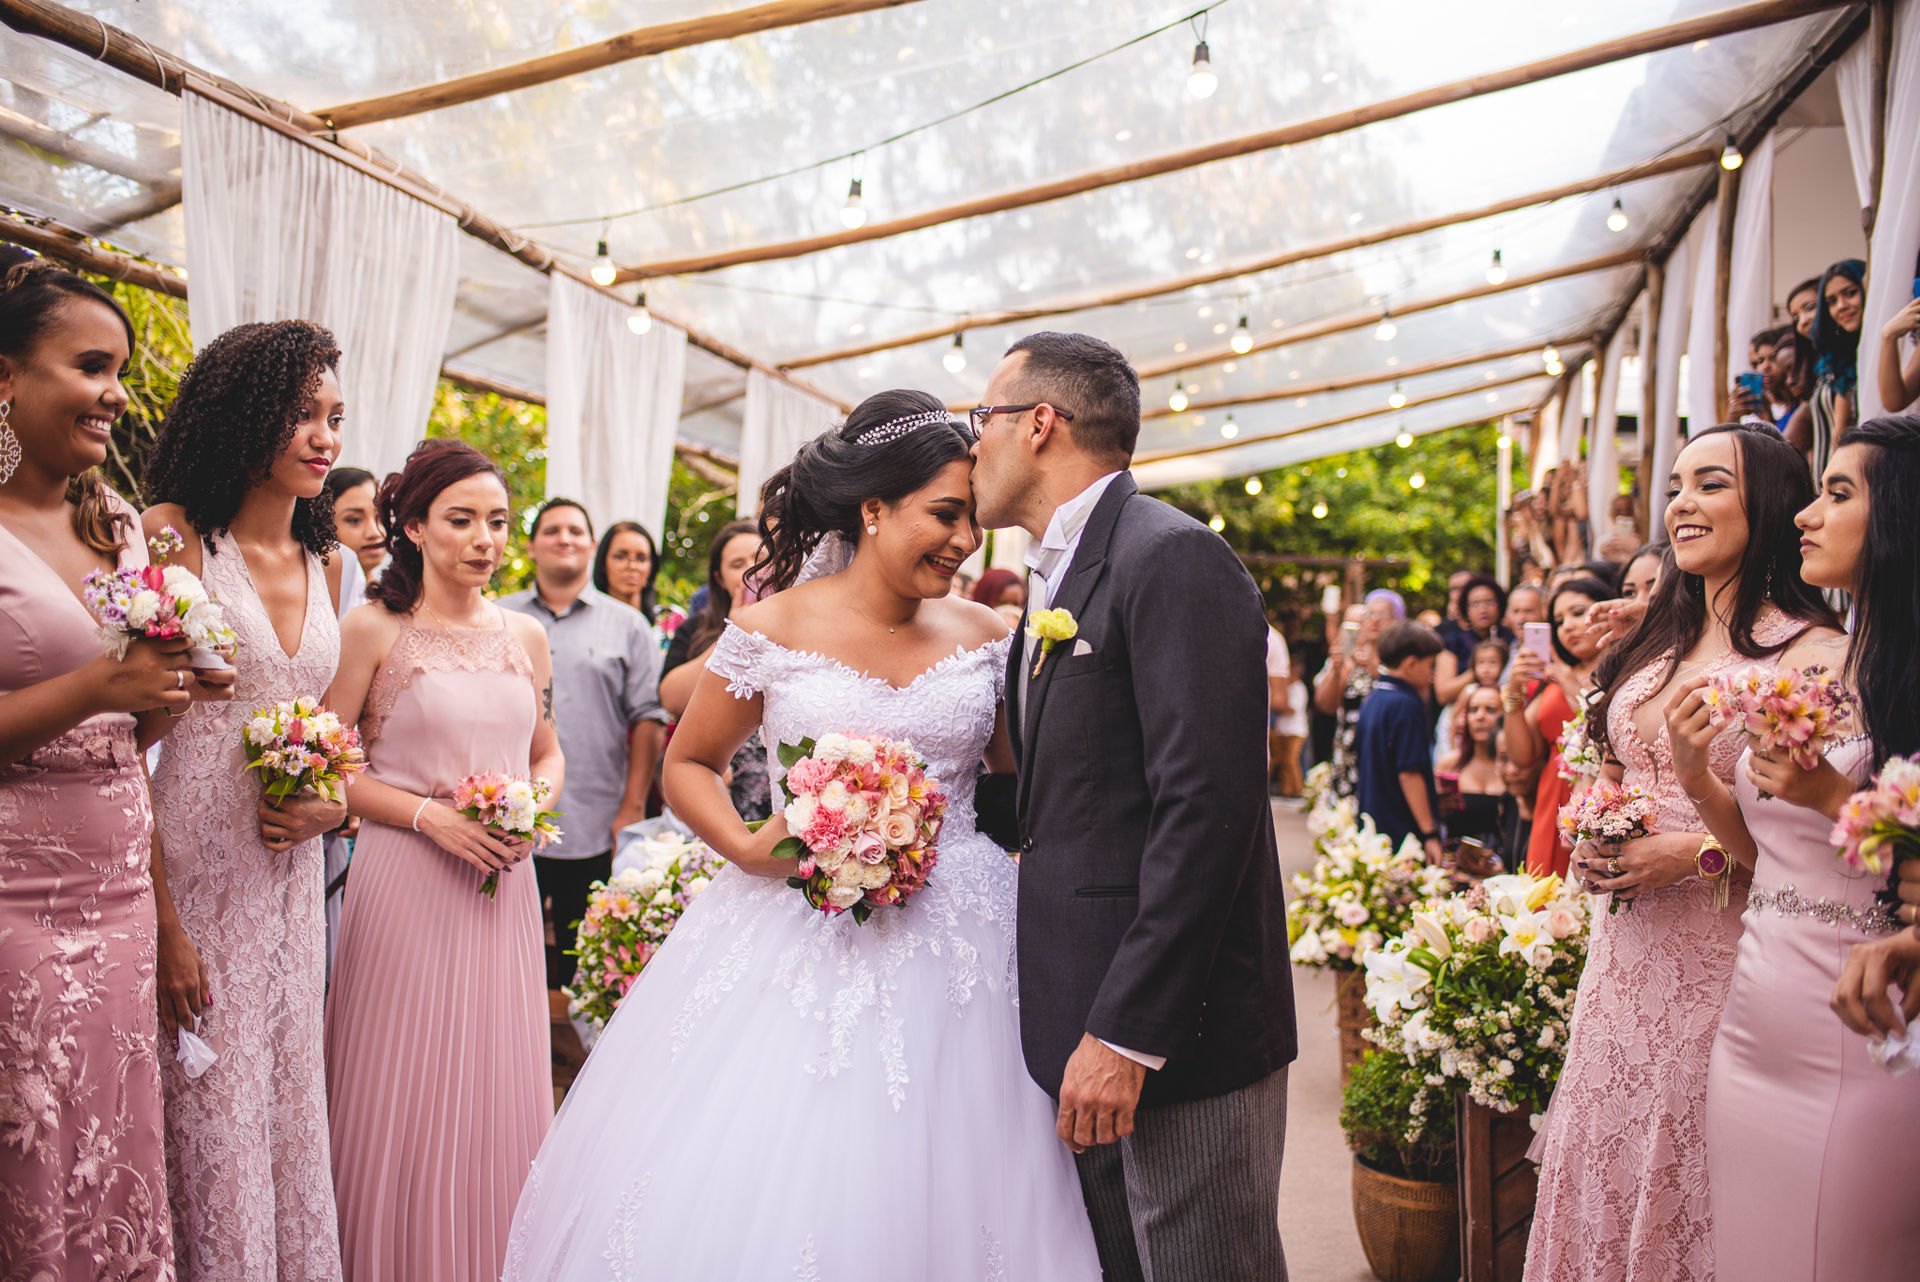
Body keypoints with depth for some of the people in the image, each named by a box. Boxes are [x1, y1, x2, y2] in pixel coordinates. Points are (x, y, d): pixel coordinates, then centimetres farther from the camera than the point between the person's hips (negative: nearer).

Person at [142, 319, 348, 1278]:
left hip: (290, 872, 6)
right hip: (190, 867, -5)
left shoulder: (323, 563, 10)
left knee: (289, 1105, 14)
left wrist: (330, 803, -2)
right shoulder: (173, 535, -9)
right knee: (208, 1120, 4)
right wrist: (161, 921, -18)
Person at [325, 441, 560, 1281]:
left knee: (498, 1091, 12)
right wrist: (430, 814, -15)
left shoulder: (525, 634, 9)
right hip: (406, 880, -4)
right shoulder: (373, 628, -5)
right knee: (405, 1095, 4)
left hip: (504, 883, 4)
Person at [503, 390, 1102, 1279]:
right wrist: (748, 848, -9)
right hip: (796, 946, -2)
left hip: (954, 948, 2)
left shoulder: (986, 638, 5)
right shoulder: (771, 630, -3)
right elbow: (688, 763, 7)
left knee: (928, 1201, 5)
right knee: (740, 1203, 2)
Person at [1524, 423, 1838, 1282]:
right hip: (1627, 953, 6)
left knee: (1695, 1181, 4)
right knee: (1609, 1158, 14)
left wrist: (1700, 852, -19)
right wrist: (1593, 840, 4)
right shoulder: (1657, 647, 12)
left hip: (1722, 962, -6)